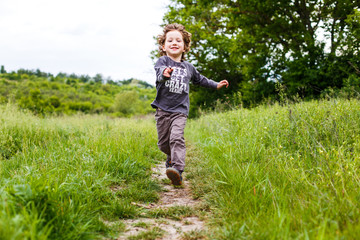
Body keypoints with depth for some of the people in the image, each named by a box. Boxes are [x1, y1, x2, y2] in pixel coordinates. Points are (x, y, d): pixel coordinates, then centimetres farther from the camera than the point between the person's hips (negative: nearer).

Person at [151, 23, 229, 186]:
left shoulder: (188, 67, 12)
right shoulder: (162, 61, -1)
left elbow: (200, 80, 32)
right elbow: (159, 71, -26)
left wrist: (216, 85, 34)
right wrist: (164, 73, -50)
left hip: (180, 110, 1)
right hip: (163, 109, 0)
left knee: (177, 138, -21)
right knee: (163, 143, 7)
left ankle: (177, 169, -32)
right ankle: (172, 157, 39)